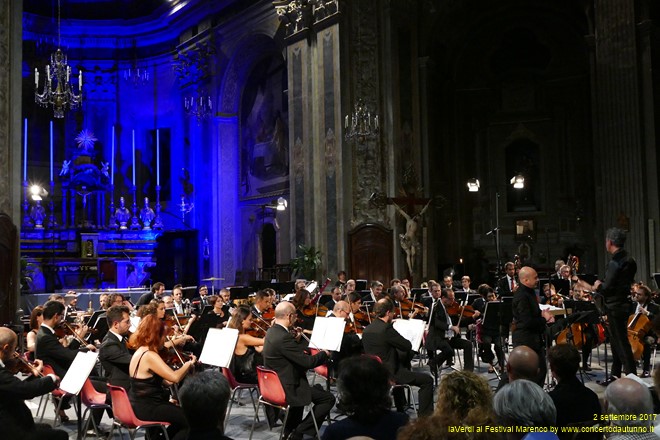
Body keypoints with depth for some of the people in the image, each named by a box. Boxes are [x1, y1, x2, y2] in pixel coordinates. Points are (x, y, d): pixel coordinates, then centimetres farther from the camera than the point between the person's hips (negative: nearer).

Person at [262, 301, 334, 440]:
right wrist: (324, 353, -6)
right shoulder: (284, 337, -27)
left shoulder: (272, 331, 4)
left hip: (274, 384, 10)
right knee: (328, 398, -5)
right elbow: (308, 362, -23)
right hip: (285, 389, -10)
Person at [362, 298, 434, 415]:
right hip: (389, 374, -9)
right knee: (427, 380, -4)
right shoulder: (386, 329, -22)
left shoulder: (367, 329, 4)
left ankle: (400, 408, 47)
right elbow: (408, 346, -15)